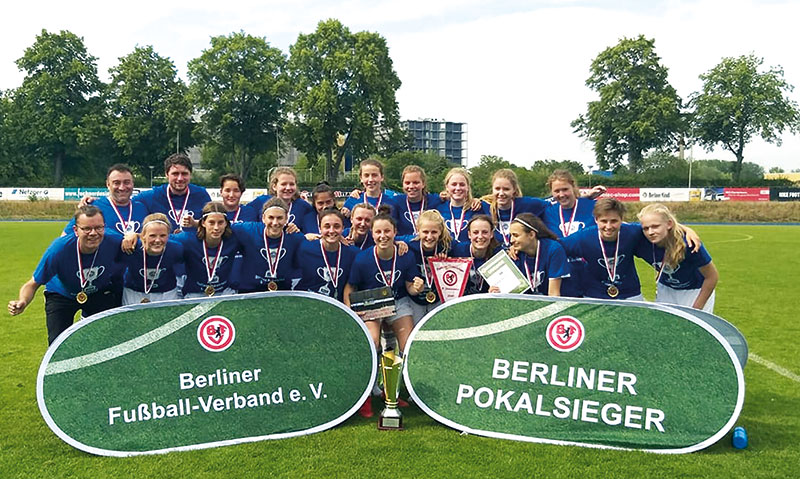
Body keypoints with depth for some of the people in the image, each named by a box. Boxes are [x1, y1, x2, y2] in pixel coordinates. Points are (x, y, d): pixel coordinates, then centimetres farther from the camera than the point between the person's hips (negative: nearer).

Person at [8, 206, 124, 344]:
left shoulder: (114, 242, -32)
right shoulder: (58, 249, -35)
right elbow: (33, 284, -26)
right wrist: (23, 302, -43)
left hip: (100, 293, 2)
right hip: (61, 295, -1)